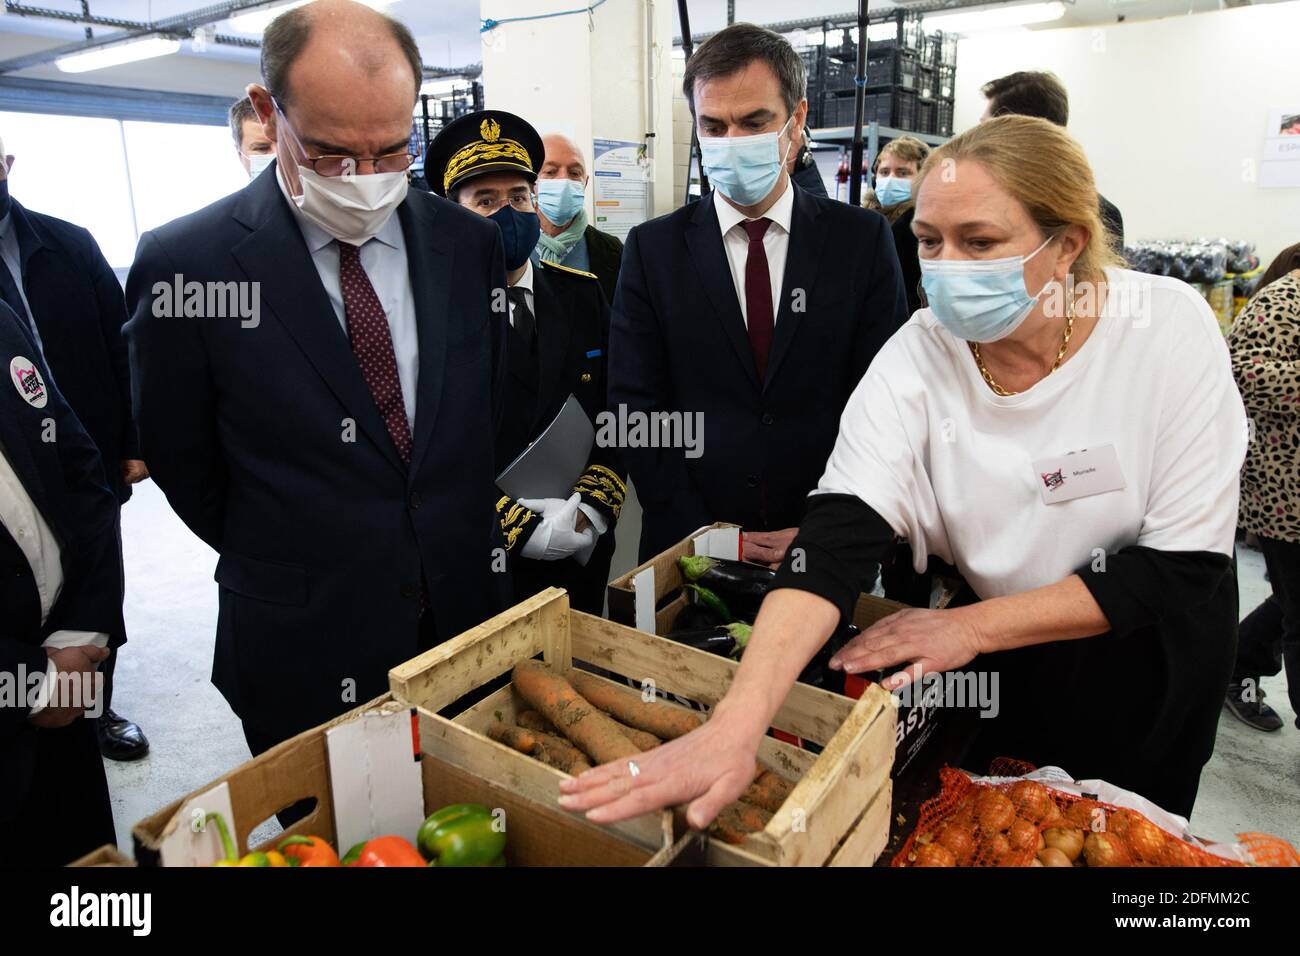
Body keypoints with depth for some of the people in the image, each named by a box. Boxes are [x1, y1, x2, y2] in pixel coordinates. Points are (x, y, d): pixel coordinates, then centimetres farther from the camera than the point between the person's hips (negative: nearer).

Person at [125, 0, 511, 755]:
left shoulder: (470, 243, -3)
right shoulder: (183, 264, -13)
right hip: (306, 657, -2)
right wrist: (286, 569, 5)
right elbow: (185, 466, -2)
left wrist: (457, 553, 6)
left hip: (469, 617, 3)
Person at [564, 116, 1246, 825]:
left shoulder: (1168, 328, -24)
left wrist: (972, 626, -28)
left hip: (1143, 654, 0)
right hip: (982, 661, 1)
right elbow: (836, 538, -34)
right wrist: (736, 723, -46)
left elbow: (1184, 566, -22)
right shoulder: (916, 357, -22)